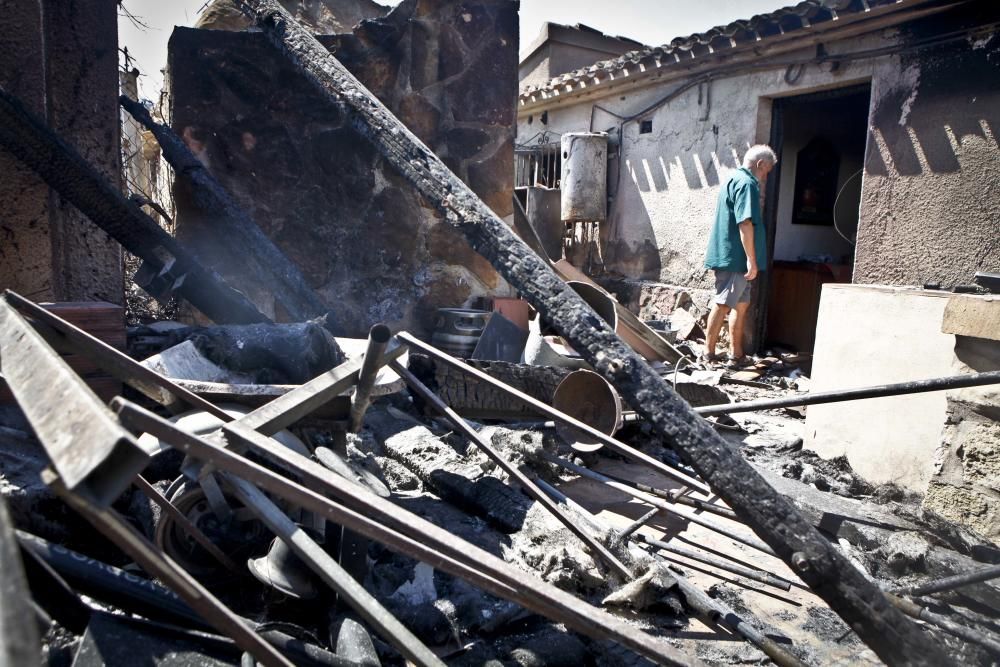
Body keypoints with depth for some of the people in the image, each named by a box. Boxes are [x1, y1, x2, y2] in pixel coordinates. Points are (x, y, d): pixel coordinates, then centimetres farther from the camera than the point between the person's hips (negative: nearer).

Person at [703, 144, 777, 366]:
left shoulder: (733, 180, 20)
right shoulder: (747, 183, -13)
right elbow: (745, 224, -22)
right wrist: (752, 260, -21)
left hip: (728, 257, 10)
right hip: (734, 258, -10)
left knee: (741, 304, 14)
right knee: (722, 305, -4)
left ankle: (736, 354, 20)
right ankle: (709, 353, 3)